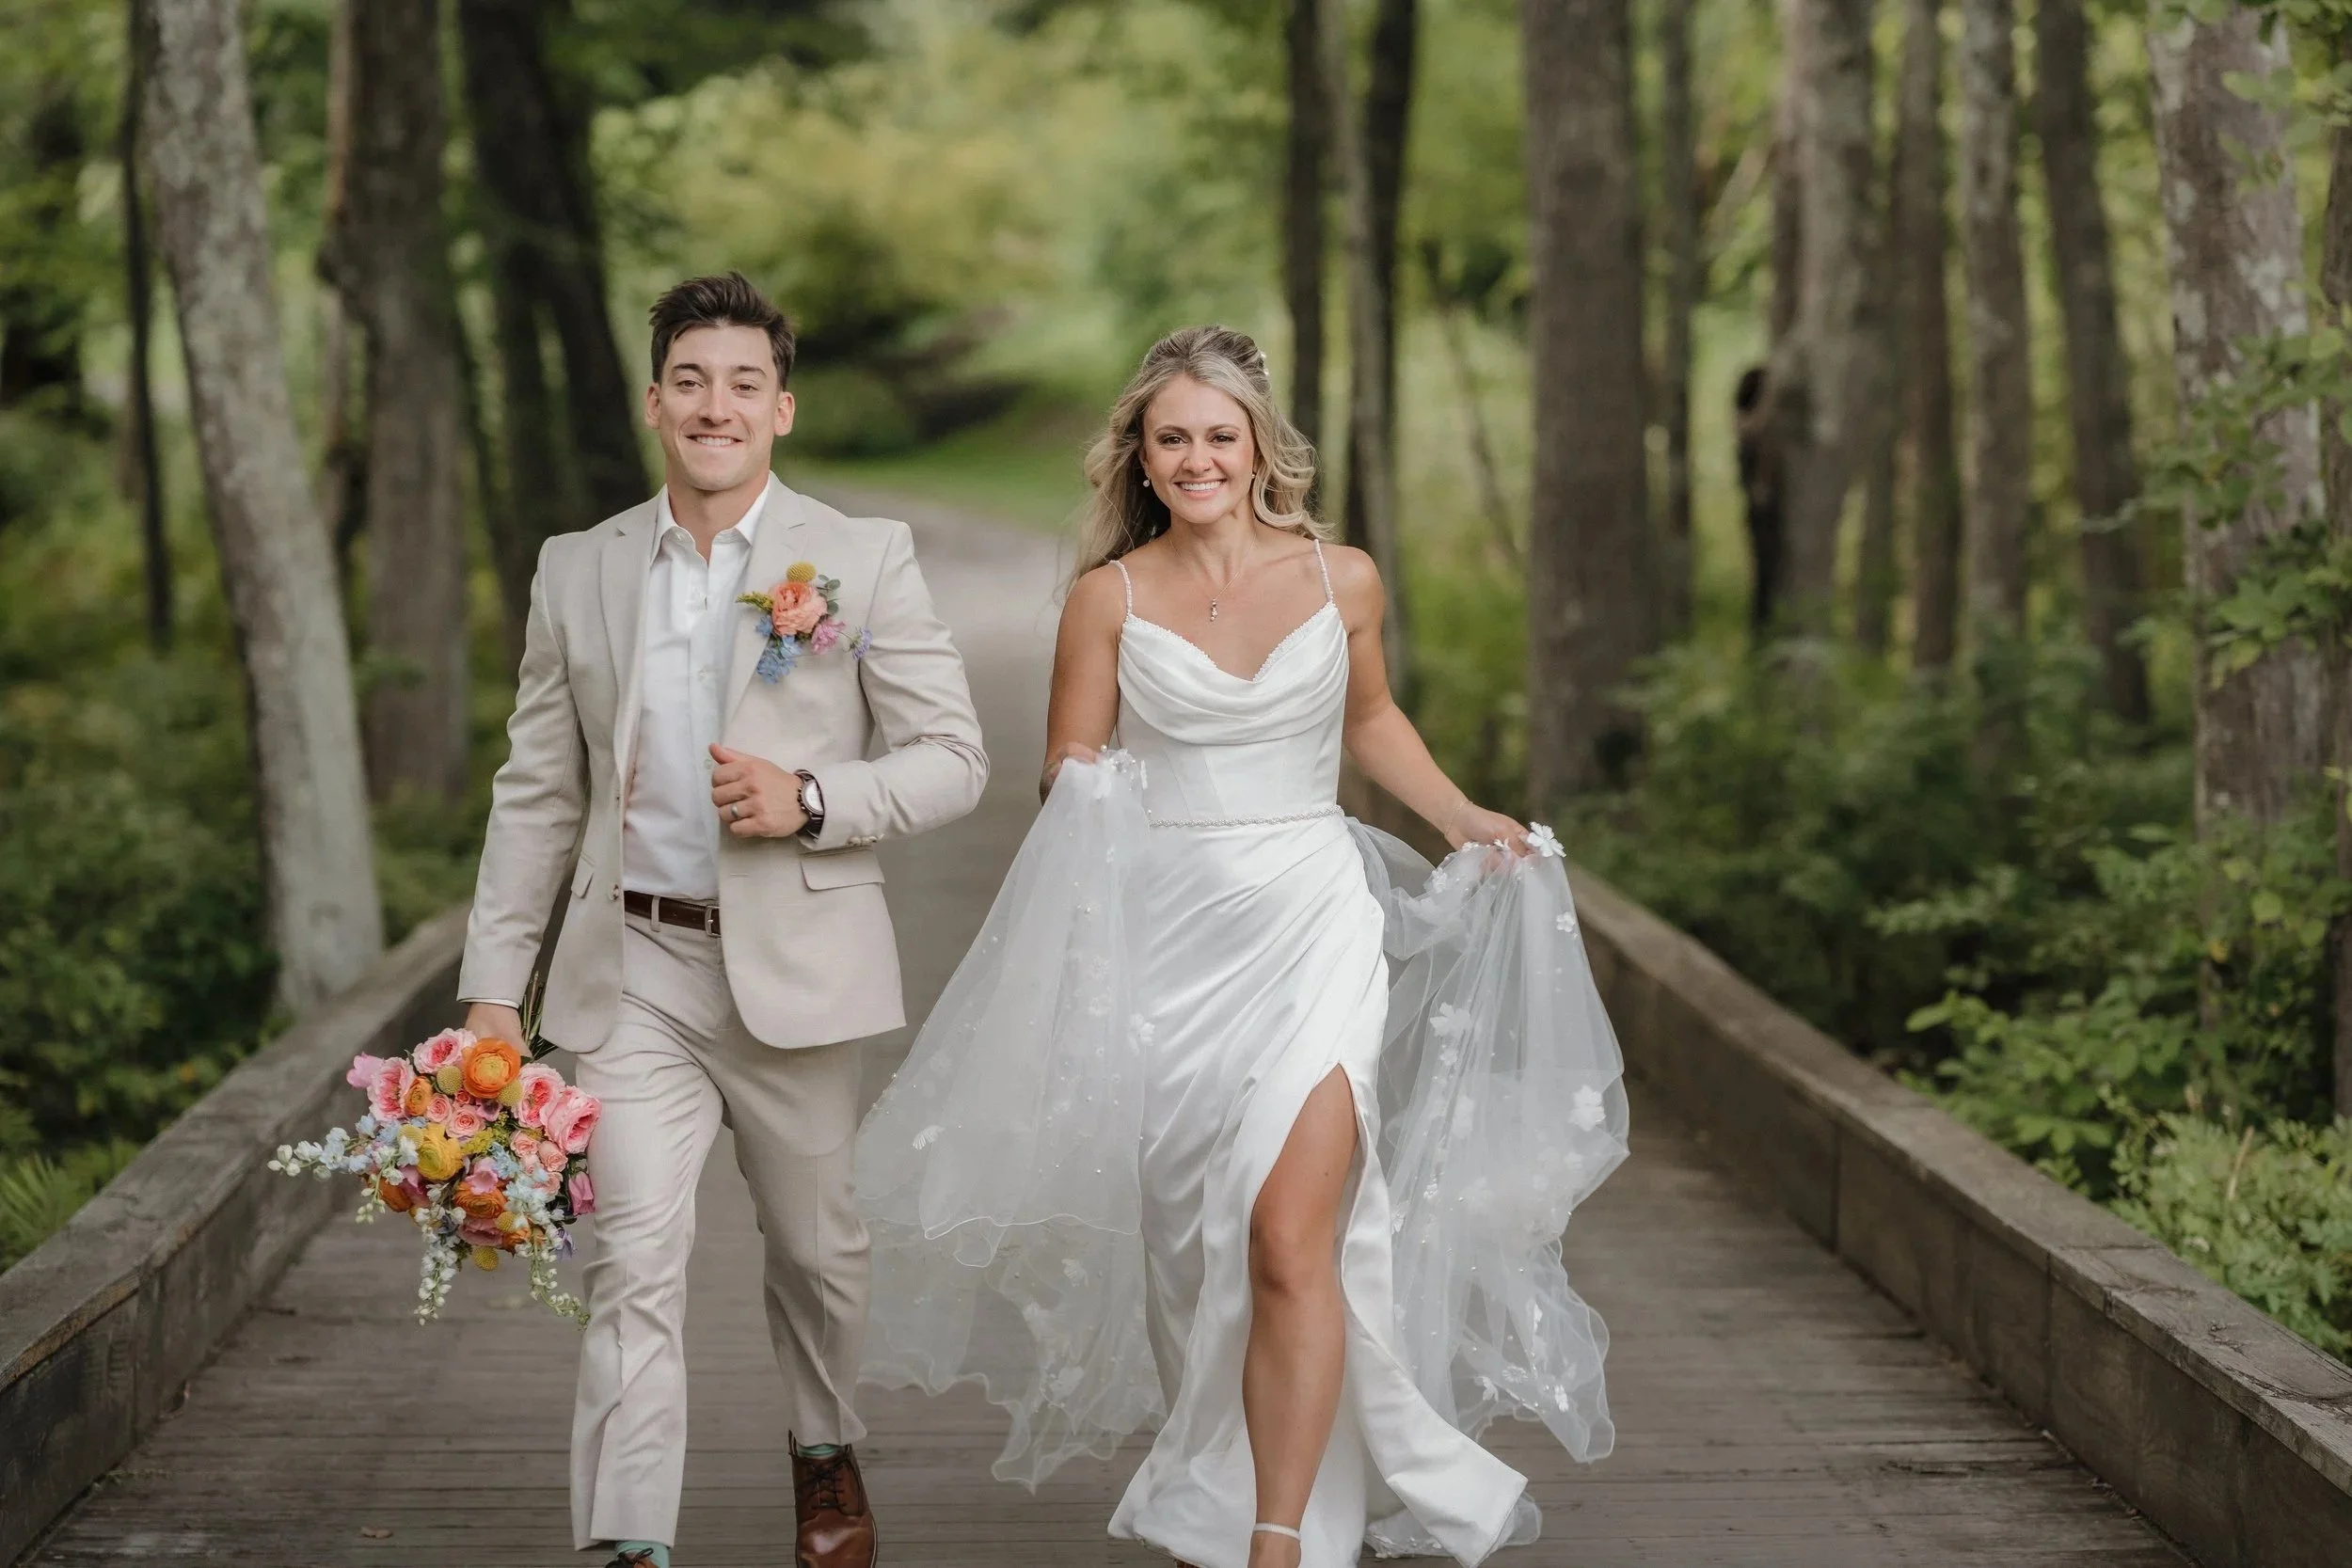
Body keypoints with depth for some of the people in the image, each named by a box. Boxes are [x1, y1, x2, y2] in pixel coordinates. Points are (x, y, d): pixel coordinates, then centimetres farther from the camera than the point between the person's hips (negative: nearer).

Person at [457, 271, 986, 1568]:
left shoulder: (864, 560, -1)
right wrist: (492, 986, 5)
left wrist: (812, 801, -19)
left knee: (814, 1245, 16)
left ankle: (824, 1448, 43)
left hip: (795, 966, -1)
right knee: (634, 1259, -11)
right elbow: (537, 795, 9)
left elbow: (953, 760, -2)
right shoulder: (577, 571, 6)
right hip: (635, 974, 1)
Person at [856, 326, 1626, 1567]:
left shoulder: (1340, 581, 4)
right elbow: (1065, 775, 7)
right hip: (1166, 942, 1)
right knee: (1189, 1246, 8)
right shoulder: (1109, 597, 1)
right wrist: (1092, 801, -15)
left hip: (1310, 923, -1)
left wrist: (1466, 822, 14)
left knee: (1288, 1239, -14)